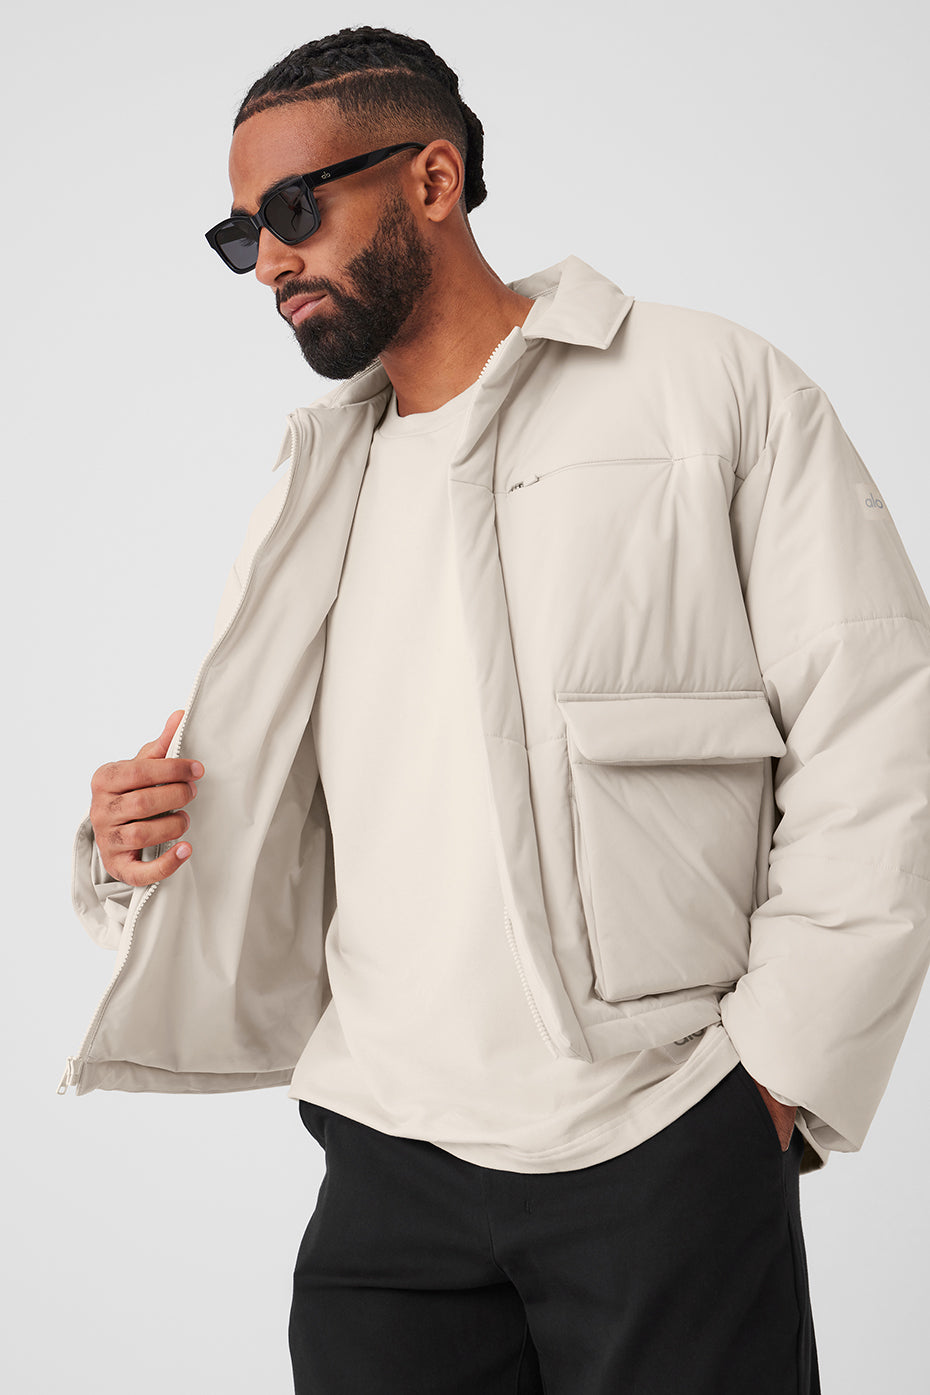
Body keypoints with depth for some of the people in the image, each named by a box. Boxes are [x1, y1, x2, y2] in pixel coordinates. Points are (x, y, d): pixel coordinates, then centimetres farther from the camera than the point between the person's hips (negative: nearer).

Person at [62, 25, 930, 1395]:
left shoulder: (716, 391, 0)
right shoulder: (304, 503, 16)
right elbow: (250, 824, 19)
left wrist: (781, 1072, -10)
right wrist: (133, 846, -3)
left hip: (669, 1148, -3)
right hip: (387, 1165, 4)